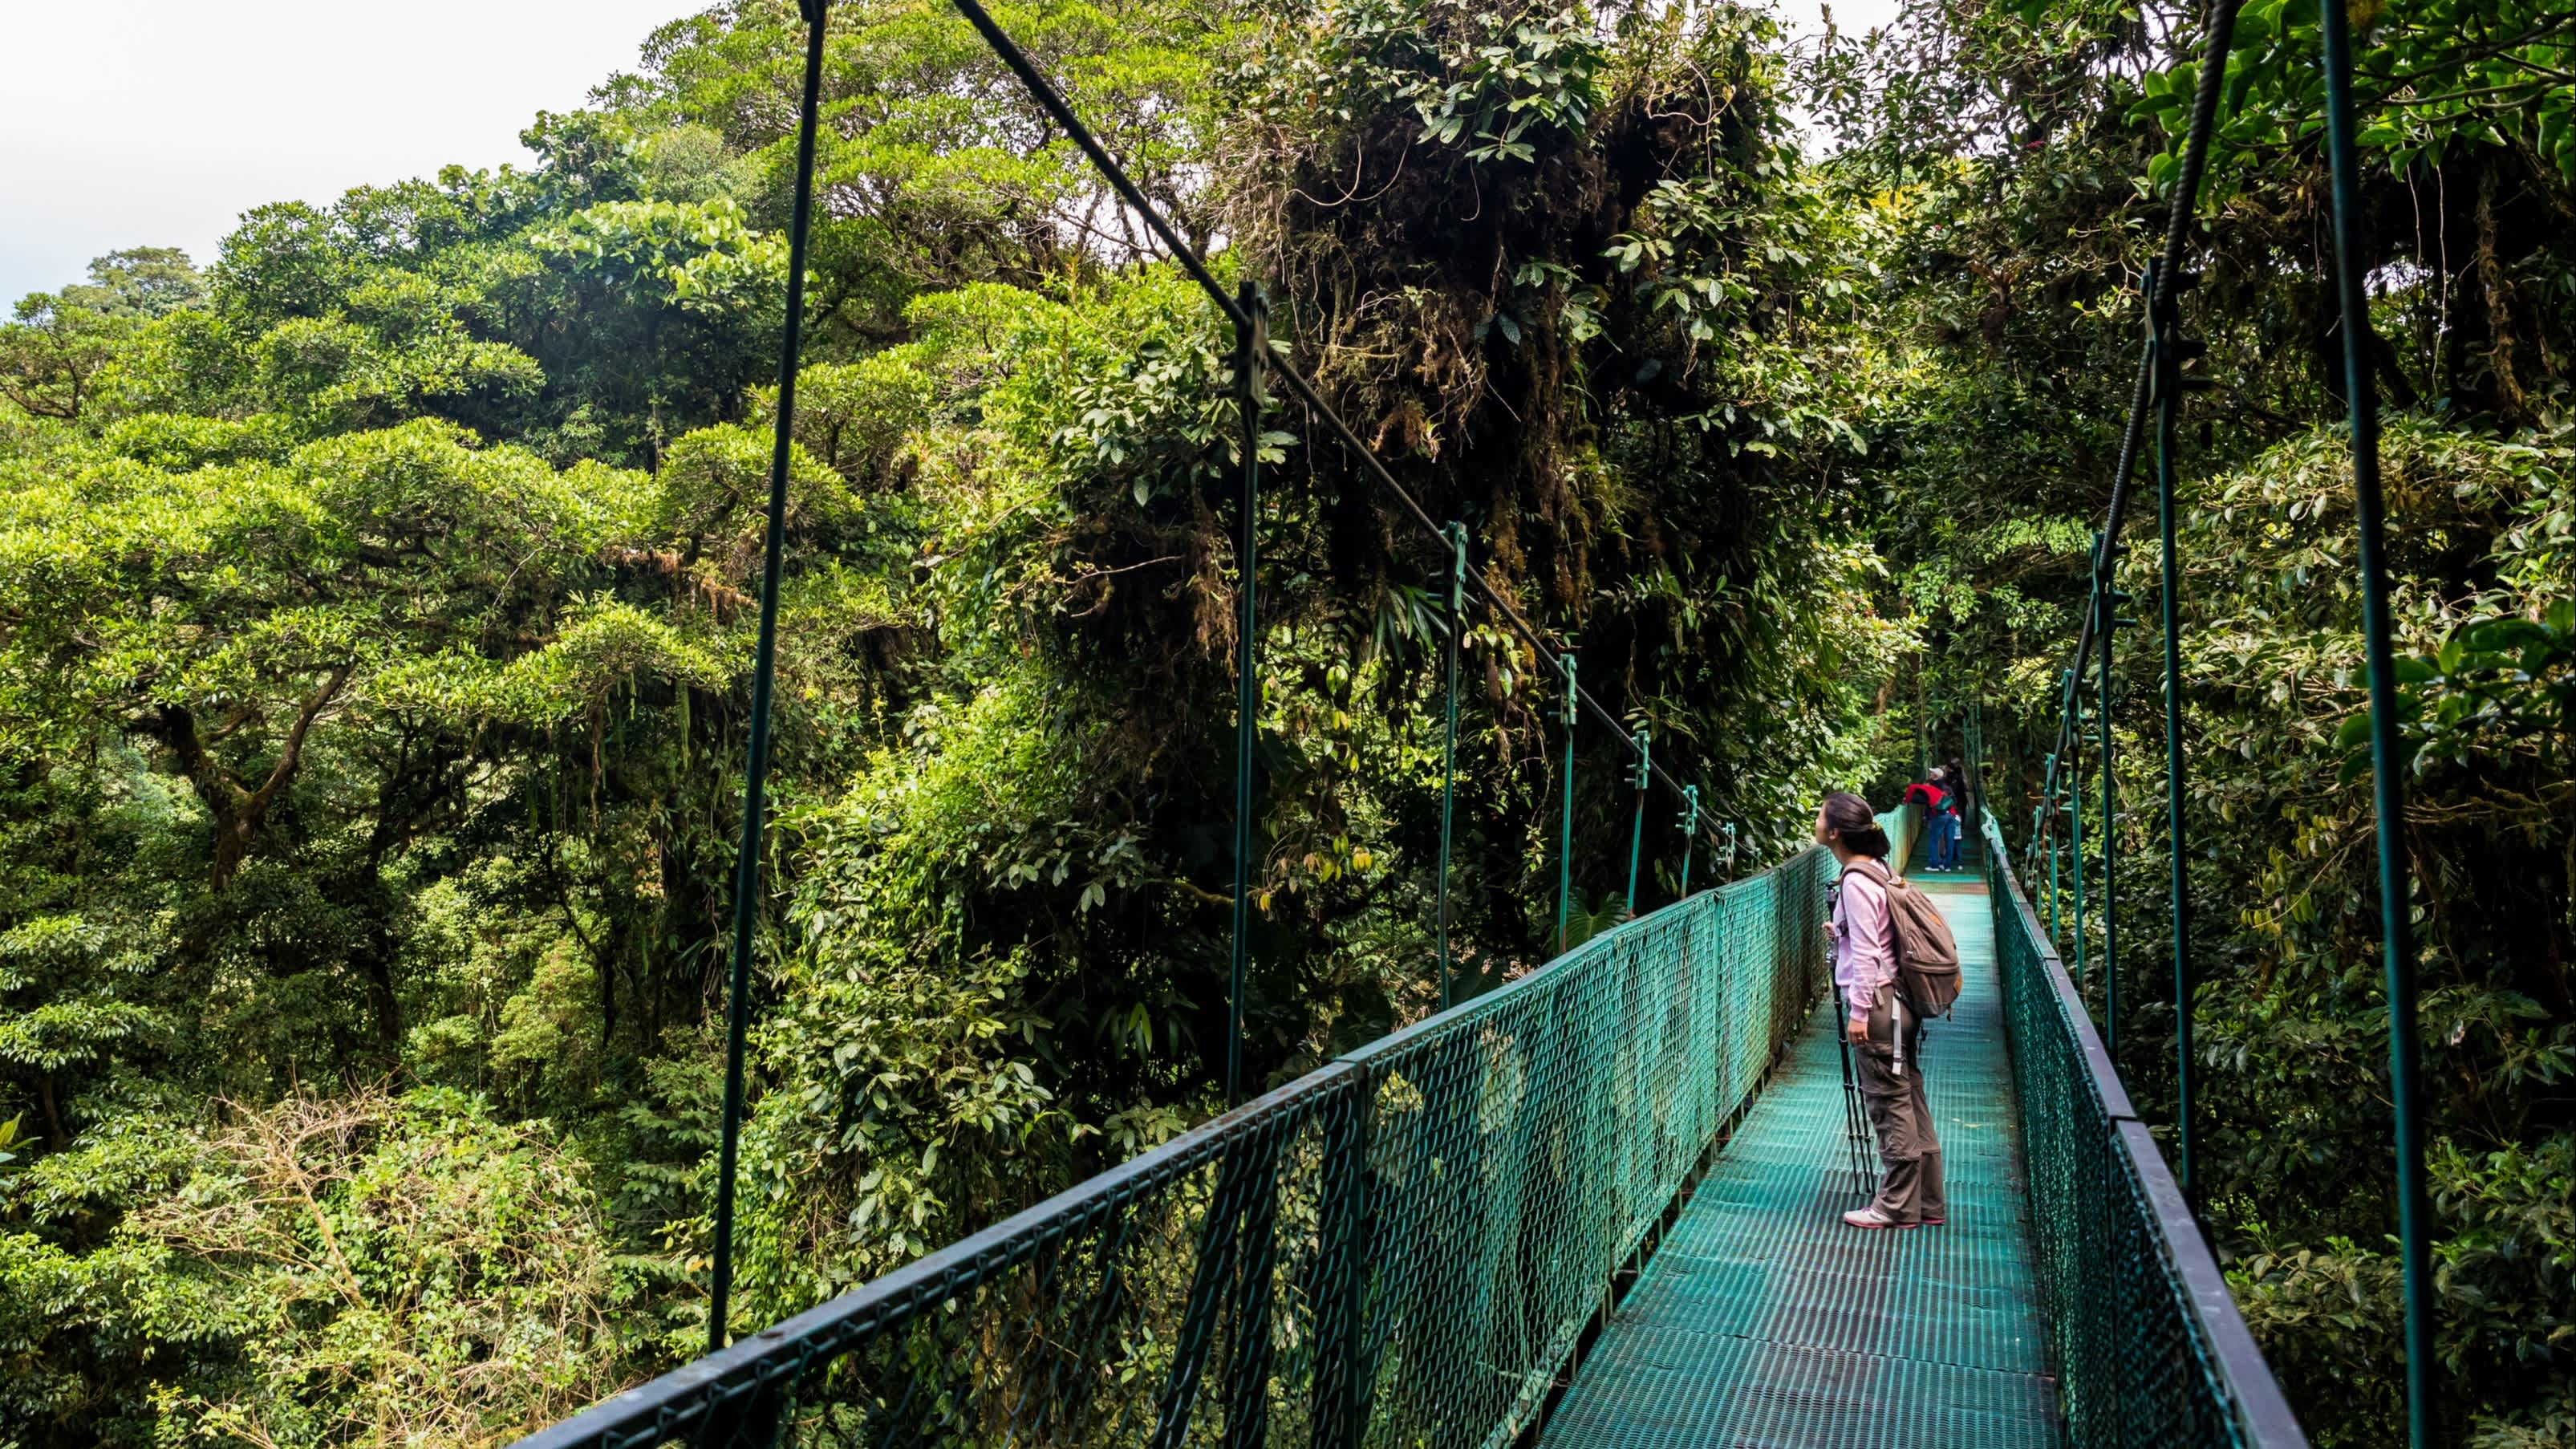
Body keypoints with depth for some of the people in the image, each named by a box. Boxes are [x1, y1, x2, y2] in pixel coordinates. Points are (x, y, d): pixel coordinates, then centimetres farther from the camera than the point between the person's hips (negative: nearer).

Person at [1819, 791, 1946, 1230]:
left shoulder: (1856, 881, -16)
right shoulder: (1876, 869, 11)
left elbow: (1865, 952, -19)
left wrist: (1859, 1011, -17)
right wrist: (1841, 933, 16)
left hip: (1876, 1001, -10)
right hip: (1898, 1001, 10)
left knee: (1890, 1104, -1)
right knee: (1910, 1103, 13)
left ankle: (1897, 1207, 8)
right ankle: (1928, 1202, 20)